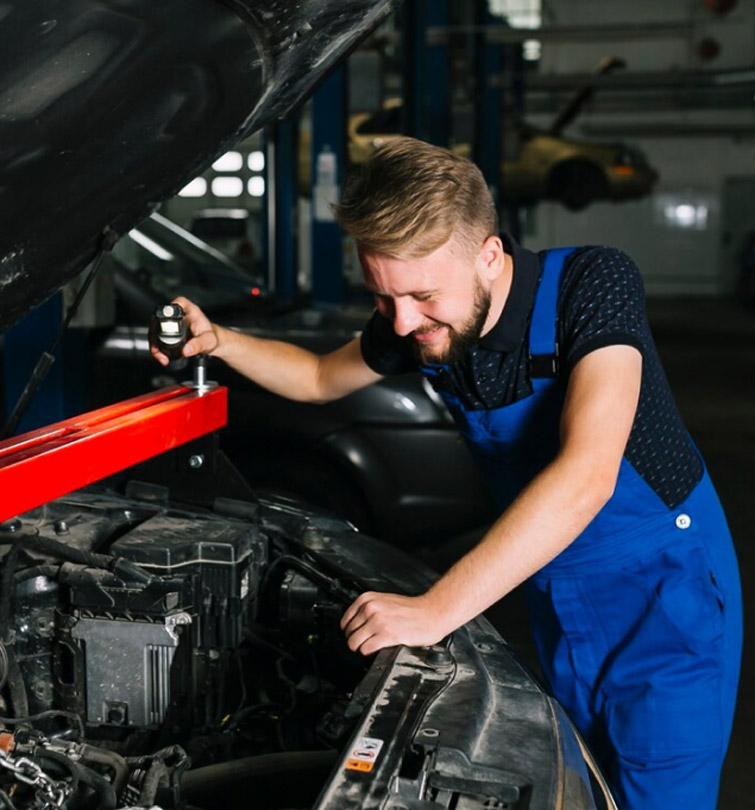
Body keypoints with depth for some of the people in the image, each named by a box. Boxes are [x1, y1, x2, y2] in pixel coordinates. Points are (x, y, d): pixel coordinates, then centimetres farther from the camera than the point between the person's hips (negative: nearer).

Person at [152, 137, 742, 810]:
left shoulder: (590, 284, -28)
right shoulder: (415, 323, -10)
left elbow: (586, 475, -41)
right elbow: (322, 378, 12)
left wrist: (435, 610, -42)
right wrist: (218, 341, -7)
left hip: (664, 586, -5)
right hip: (556, 595, 5)